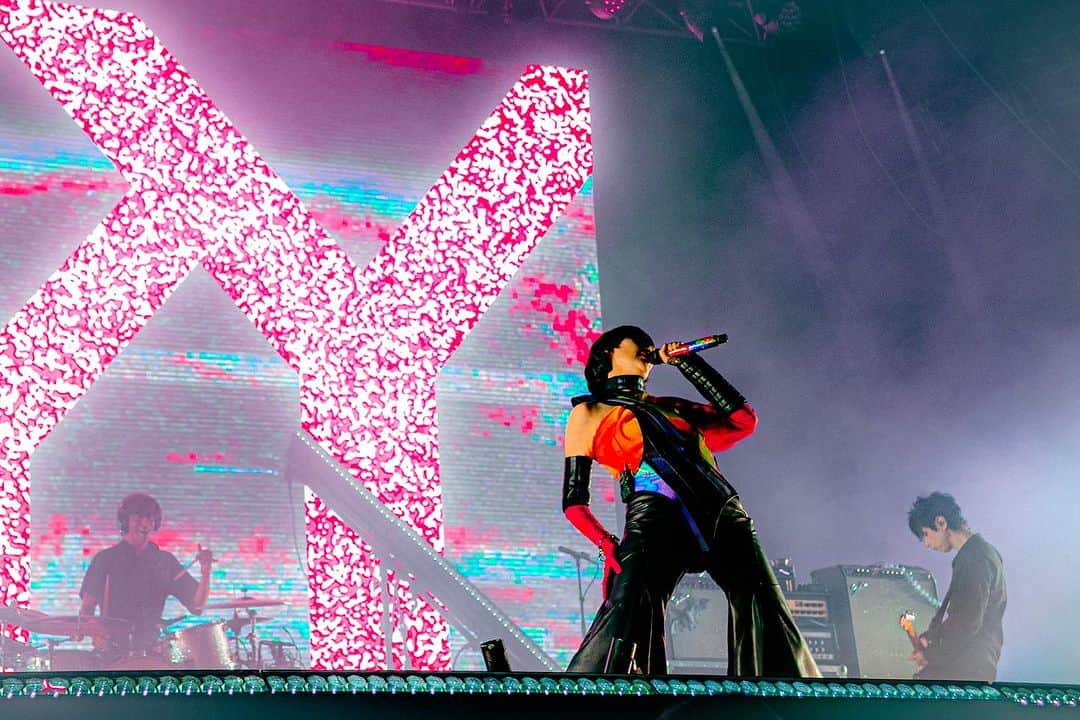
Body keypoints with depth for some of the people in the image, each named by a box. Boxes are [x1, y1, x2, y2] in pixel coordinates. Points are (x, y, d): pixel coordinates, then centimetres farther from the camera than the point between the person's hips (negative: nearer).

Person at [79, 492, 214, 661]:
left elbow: (196, 607, 5)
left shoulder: (165, 562, 10)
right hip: (114, 652, -2)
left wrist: (205, 571, -10)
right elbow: (86, 610, 3)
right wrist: (96, 635, -17)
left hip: (152, 651, 3)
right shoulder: (106, 559, 5)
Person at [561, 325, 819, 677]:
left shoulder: (670, 407, 32)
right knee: (629, 618, -27)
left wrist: (685, 361, 25)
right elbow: (574, 501, 13)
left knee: (765, 617, -14)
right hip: (655, 517, -4)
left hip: (721, 511, 4)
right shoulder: (588, 413, 21)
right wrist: (607, 544, -6)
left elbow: (743, 419, 21)